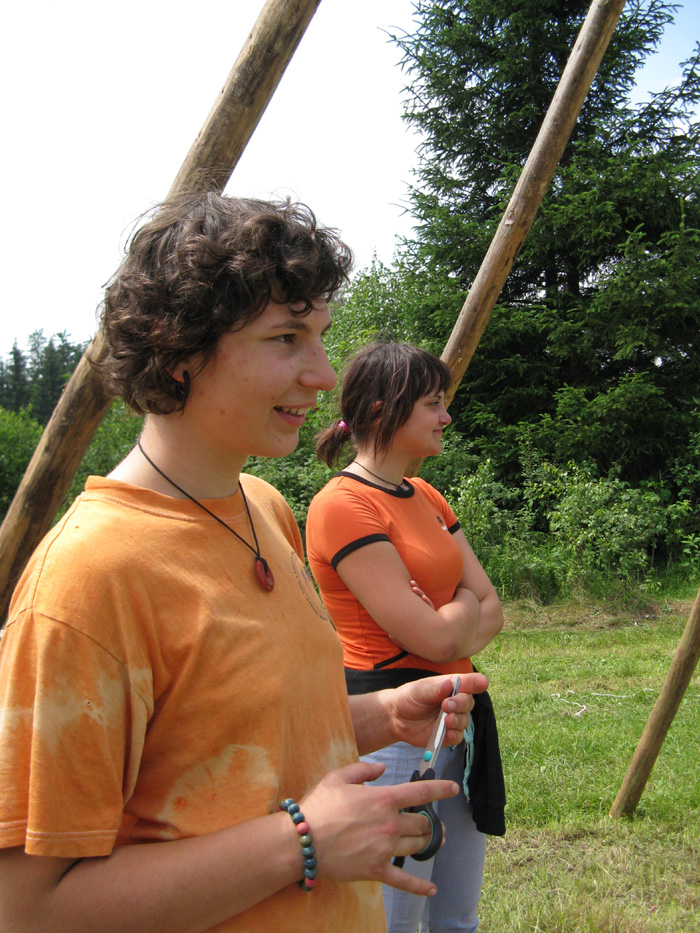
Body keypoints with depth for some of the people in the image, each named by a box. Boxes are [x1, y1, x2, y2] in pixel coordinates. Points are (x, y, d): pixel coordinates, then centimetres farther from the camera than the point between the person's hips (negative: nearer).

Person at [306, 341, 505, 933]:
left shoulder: (426, 498, 11)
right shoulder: (343, 505, -16)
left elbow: (491, 612, 8)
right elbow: (433, 638, -19)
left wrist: (451, 627, -11)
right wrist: (464, 601, 1)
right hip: (390, 722, -8)